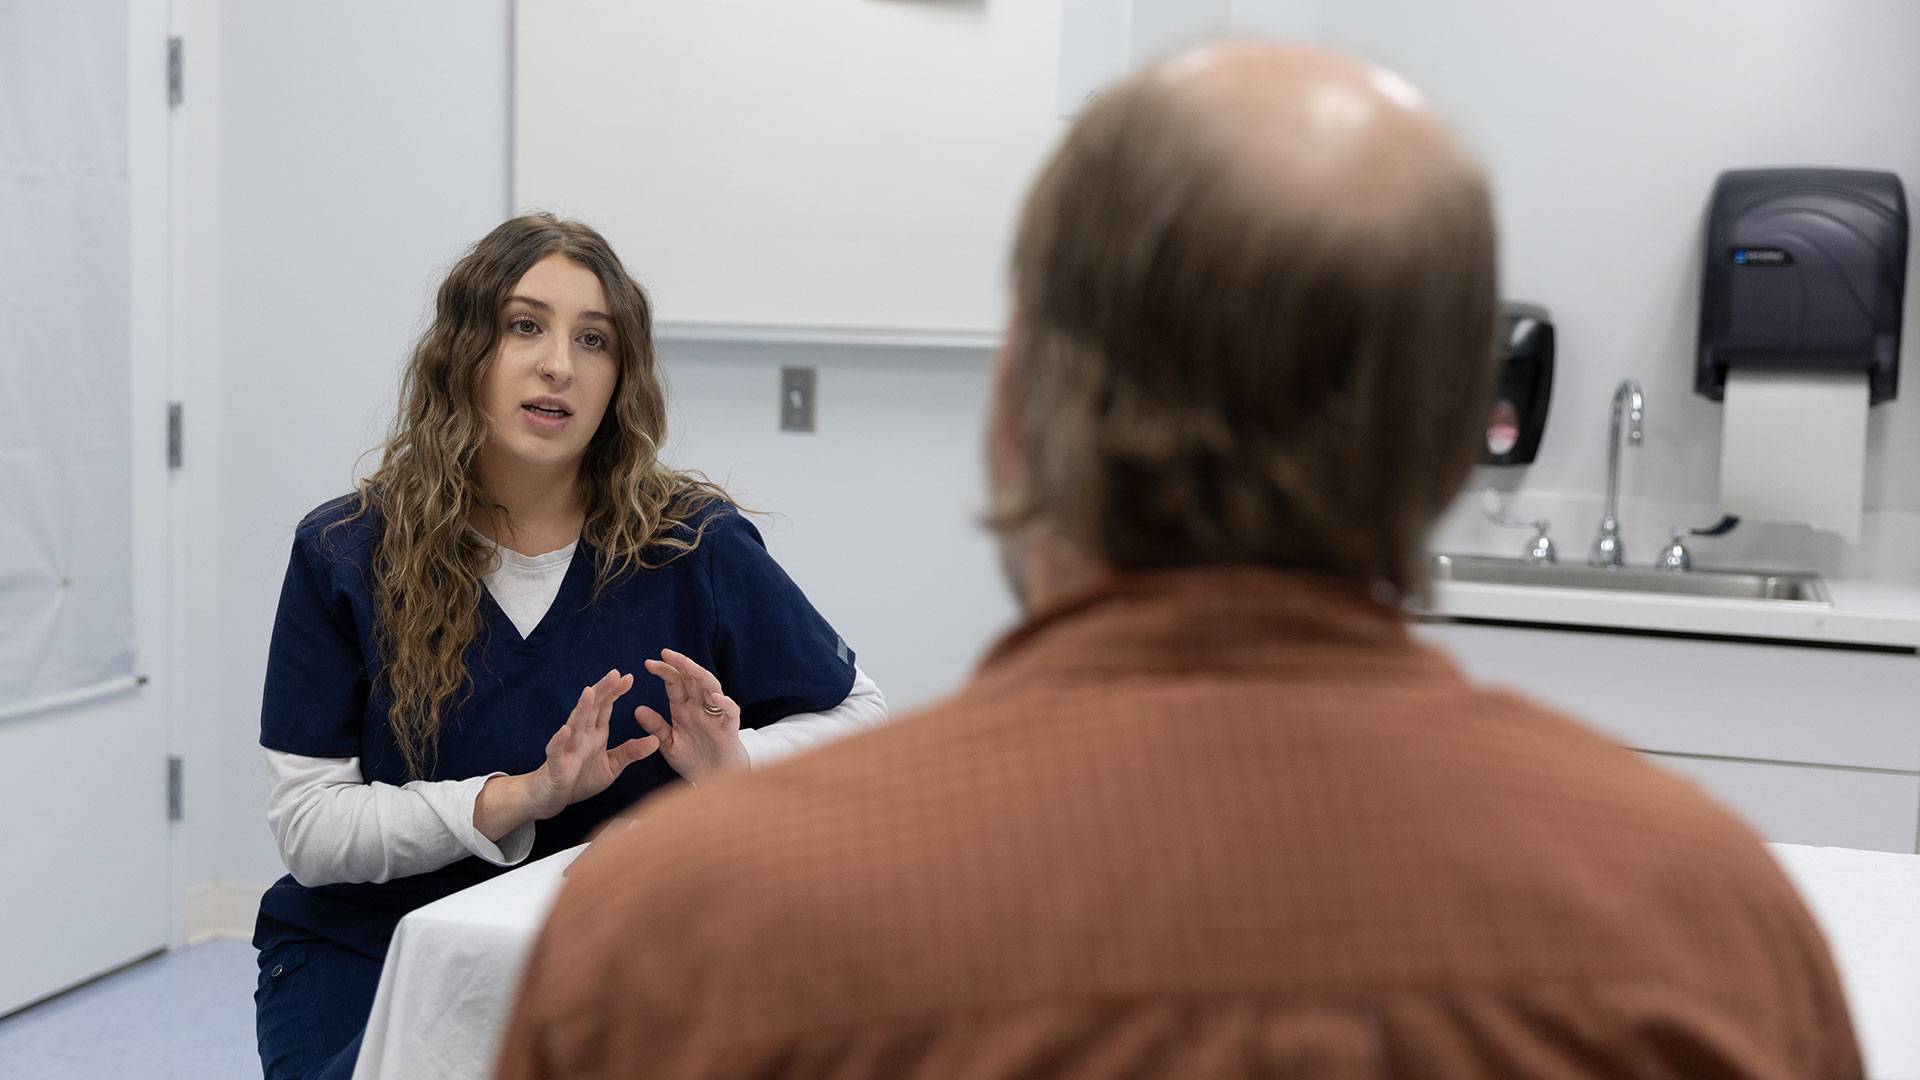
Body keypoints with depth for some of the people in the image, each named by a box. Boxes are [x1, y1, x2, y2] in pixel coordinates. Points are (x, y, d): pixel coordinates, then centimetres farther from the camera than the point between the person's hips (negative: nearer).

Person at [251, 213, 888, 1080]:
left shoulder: (692, 544, -6)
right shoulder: (343, 554, -6)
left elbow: (860, 715, 4)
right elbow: (307, 827, -9)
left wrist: (736, 764, -17)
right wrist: (519, 797, -22)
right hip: (365, 951, -1)